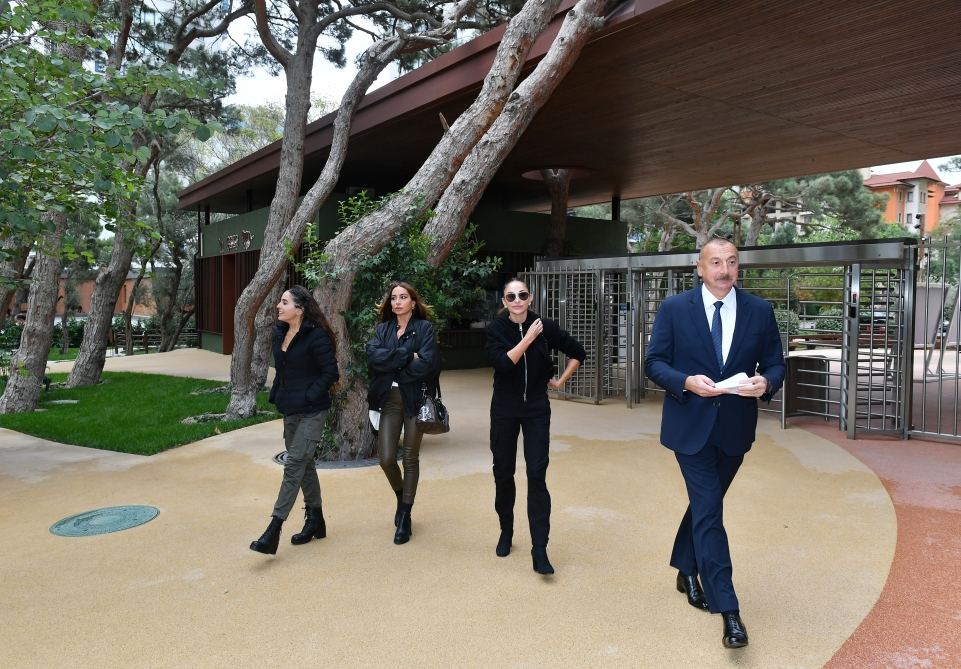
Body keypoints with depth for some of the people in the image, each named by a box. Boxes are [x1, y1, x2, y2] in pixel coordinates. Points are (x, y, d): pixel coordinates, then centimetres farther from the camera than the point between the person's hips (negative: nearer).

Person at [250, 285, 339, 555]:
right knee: (304, 464, 15)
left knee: (294, 465, -9)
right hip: (290, 409, 8)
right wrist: (277, 395, 9)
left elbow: (331, 372, -15)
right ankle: (315, 521, 28)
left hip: (311, 411, -8)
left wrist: (308, 396, -17)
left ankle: (273, 531, -8)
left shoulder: (316, 336, -15)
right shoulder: (279, 333, 8)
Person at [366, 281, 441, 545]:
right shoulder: (382, 329, 10)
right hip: (389, 399, 3)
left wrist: (393, 366, -9)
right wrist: (407, 355, -15)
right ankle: (401, 496, 29)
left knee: (410, 459, 5)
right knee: (386, 458, -2)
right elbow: (373, 357, -9)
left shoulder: (424, 327, -2)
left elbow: (426, 363, -16)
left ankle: (405, 516, 19)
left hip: (415, 399, -3)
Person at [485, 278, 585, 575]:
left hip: (536, 409, -1)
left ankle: (539, 551, -5)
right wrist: (528, 338, -21)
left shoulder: (545, 327, -5)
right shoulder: (496, 329, -6)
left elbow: (578, 353, 7)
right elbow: (502, 364, -22)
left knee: (537, 476, -7)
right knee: (503, 472, 10)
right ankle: (506, 532, 32)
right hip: (504, 410, 1)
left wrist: (560, 382, 4)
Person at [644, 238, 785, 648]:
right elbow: (654, 363, -5)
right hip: (691, 425, -3)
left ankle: (686, 571, 42)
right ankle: (728, 610, -2)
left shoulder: (759, 311, 0)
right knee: (709, 512, -7)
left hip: (735, 426, 3)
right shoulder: (674, 309, -6)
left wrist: (765, 382, -19)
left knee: (704, 504, 19)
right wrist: (687, 382, -24)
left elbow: (775, 364, 4)